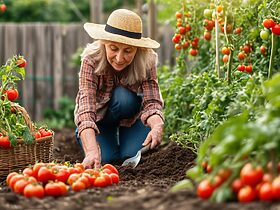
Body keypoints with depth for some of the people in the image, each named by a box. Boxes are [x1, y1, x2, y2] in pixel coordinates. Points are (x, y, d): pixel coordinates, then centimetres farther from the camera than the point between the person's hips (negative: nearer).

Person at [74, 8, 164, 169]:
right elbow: (86, 109, -42)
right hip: (98, 118, -1)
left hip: (130, 116, 1)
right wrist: (92, 151, -58)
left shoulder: (147, 61, -26)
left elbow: (151, 103, -33)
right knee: (105, 157, -26)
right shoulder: (91, 60, -33)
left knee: (135, 156, -27)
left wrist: (157, 126, -57)